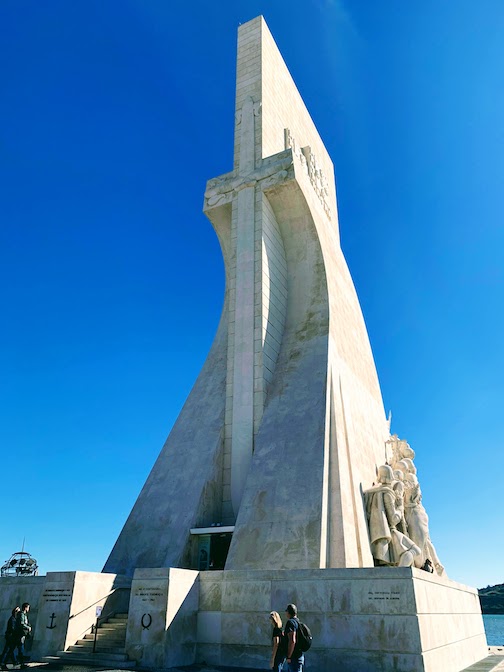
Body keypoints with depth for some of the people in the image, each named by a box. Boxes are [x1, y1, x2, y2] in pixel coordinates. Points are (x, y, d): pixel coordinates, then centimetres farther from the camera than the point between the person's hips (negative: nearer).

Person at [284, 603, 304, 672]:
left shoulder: (290, 622, -16)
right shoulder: (298, 622, 13)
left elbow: (292, 641, -25)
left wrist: (289, 657, -19)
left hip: (294, 657, -10)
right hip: (300, 655, 10)